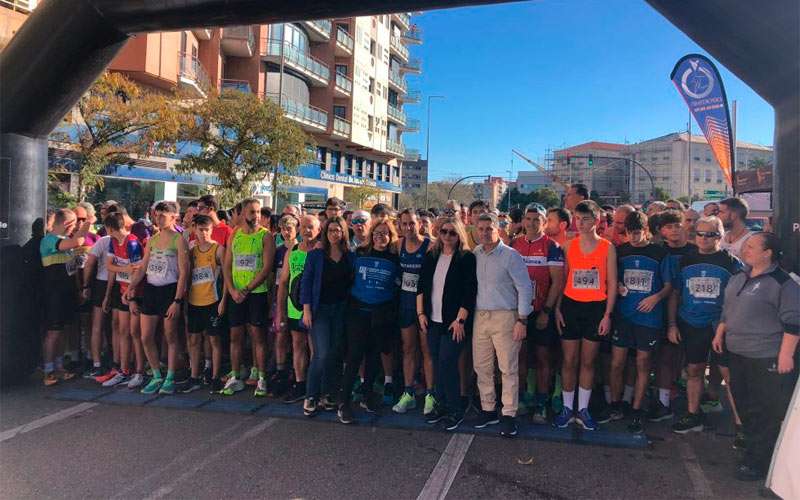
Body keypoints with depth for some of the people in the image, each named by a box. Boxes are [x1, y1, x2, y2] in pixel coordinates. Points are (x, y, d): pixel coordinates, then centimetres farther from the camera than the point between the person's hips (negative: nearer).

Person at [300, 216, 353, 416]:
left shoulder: (350, 257, 6)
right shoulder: (315, 255, 1)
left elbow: (353, 282, 8)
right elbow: (306, 281, 0)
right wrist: (306, 309, -6)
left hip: (341, 310, 3)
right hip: (320, 309, -3)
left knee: (335, 354, 5)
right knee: (322, 354, -11)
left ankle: (327, 395, 18)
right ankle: (311, 397, 3)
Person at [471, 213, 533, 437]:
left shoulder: (510, 255, -8)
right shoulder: (475, 254, 7)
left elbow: (525, 288, -8)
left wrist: (522, 320, -12)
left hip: (504, 317, -5)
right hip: (480, 316, 5)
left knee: (508, 368, -1)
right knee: (481, 367, 11)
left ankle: (509, 415, 10)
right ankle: (488, 410, 25)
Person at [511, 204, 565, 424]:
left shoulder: (551, 247, -5)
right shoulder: (514, 245, 7)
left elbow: (558, 282, -9)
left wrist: (546, 311, -12)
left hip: (542, 312, -3)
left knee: (543, 357, 4)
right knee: (520, 355, 9)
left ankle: (541, 404, 13)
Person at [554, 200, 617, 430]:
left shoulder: (607, 248, -1)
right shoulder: (569, 246, 3)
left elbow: (612, 284, -1)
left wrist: (607, 315, -5)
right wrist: (557, 309, -2)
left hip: (596, 308, -1)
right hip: (570, 306, 1)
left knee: (588, 362, 8)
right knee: (569, 361, 5)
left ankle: (583, 410, 20)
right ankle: (567, 409, 17)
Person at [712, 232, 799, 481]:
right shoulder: (739, 278, 10)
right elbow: (727, 309, 21)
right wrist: (720, 334, 16)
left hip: (767, 359, -8)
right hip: (737, 353, 8)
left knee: (766, 413, 3)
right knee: (743, 403, 17)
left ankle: (758, 462, 13)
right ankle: (752, 442, 36)